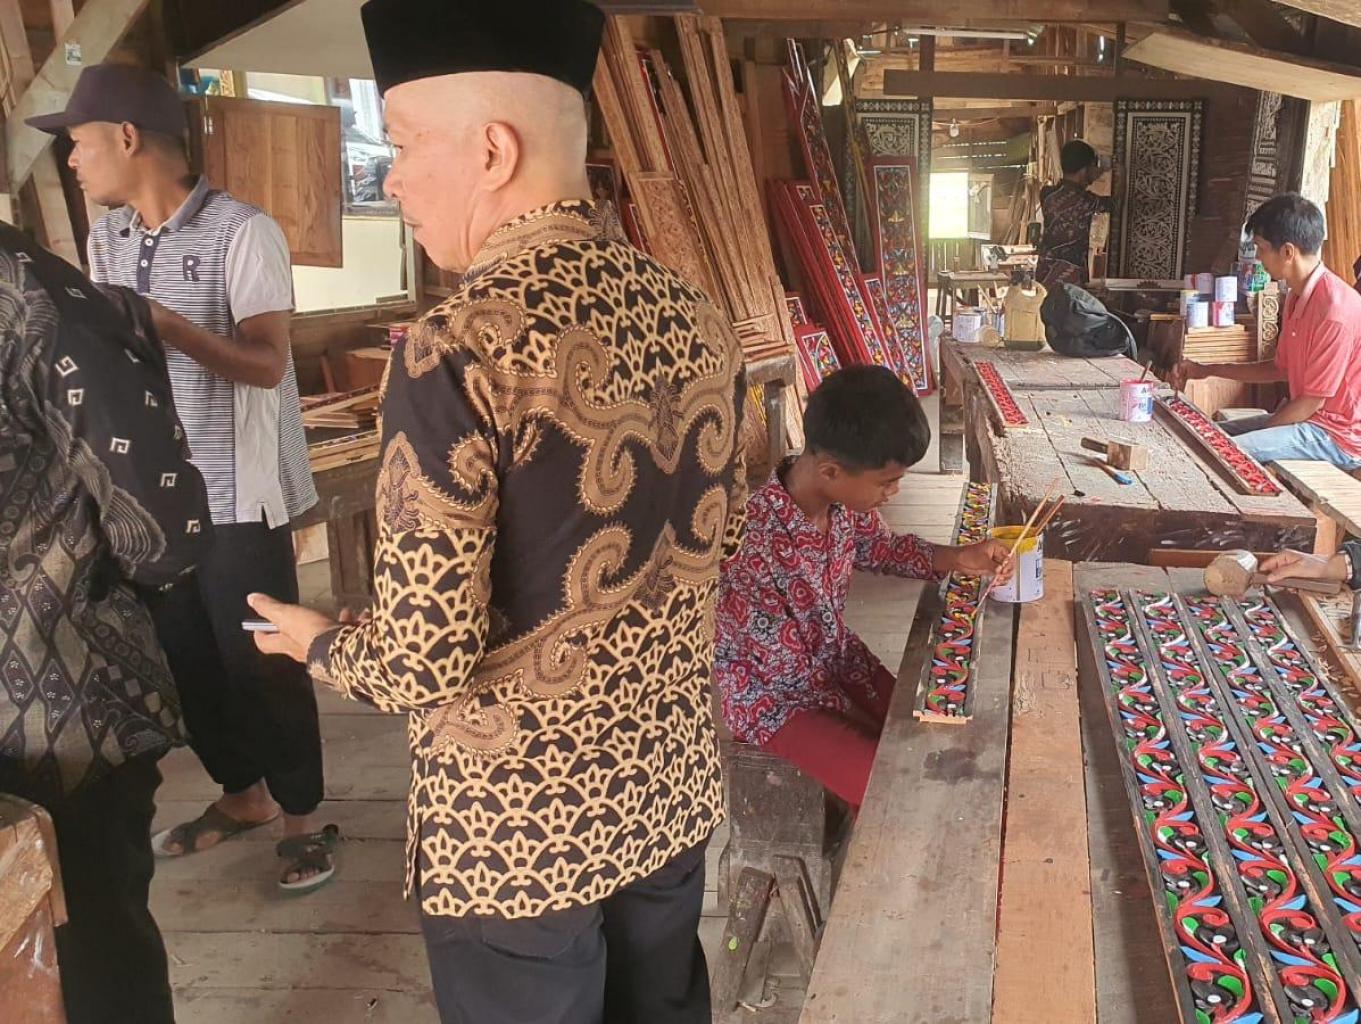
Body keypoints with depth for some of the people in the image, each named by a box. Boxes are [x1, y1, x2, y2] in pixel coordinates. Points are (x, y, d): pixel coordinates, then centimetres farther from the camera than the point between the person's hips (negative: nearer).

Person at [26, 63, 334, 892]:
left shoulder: (242, 232, -11)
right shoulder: (107, 238, 11)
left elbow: (267, 363, -16)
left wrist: (171, 327, -28)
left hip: (236, 496, -7)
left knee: (262, 663, 2)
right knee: (187, 658, 15)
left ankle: (302, 815, 18)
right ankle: (241, 793, 34)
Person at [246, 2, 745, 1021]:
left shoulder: (461, 348, -25)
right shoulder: (694, 316, -4)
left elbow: (425, 666, -23)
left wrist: (319, 643, -2)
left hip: (517, 830, -6)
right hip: (672, 788, 6)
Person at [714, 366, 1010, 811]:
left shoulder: (844, 496, -15)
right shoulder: (754, 543, -36)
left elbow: (880, 547, 8)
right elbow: (794, 675, -26)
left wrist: (958, 557, -7)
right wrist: (870, 728, -16)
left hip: (835, 655, 7)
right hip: (773, 694, -7)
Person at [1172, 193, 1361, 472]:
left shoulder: (1335, 310, -23)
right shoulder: (1298, 297, 8)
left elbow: (1313, 400, -19)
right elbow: (1282, 368, 18)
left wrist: (1257, 435, -10)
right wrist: (1208, 370, 16)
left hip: (1338, 437, -10)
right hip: (1309, 419, 10)